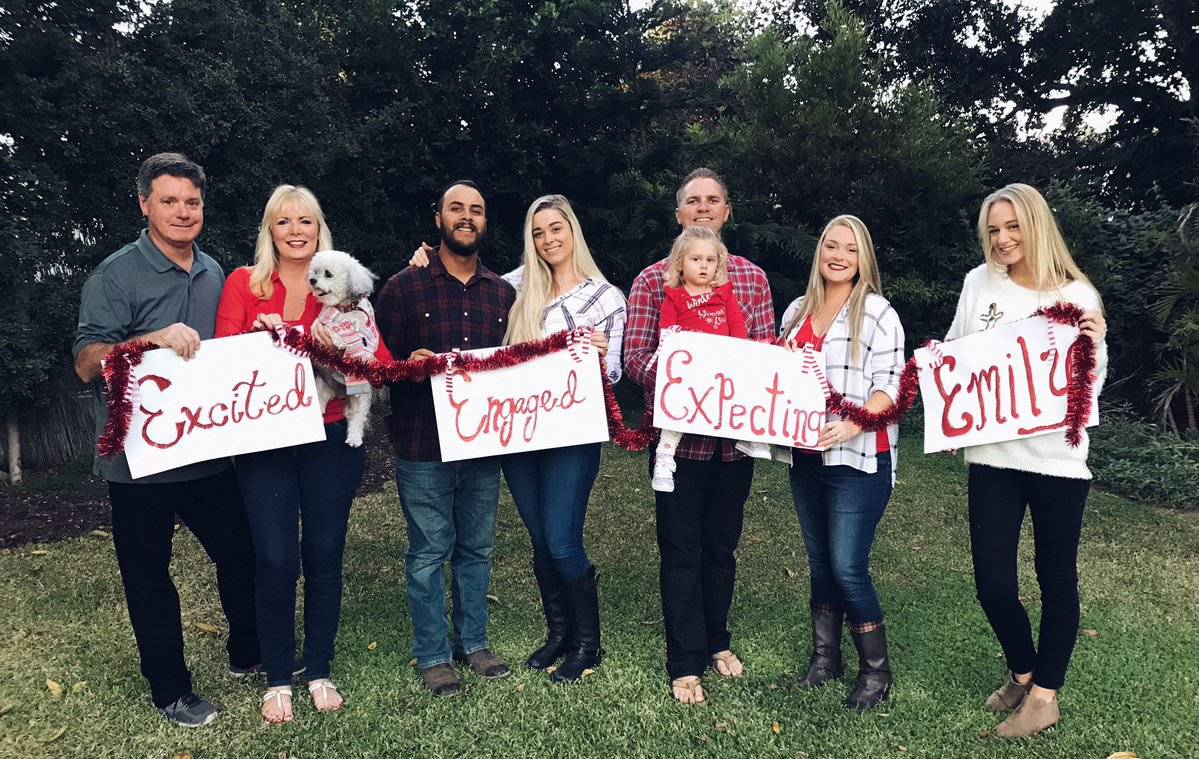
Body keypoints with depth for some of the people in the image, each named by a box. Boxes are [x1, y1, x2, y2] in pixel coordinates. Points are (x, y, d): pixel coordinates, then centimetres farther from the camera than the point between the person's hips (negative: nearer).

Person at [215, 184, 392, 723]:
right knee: (276, 560, -1)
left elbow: (382, 361, -4)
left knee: (324, 556, 8)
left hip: (330, 440, 1)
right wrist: (259, 337, -22)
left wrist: (338, 346, -22)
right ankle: (277, 677, 20)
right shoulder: (244, 283, 3)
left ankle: (319, 670, 26)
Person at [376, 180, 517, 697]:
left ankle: (473, 642, 30)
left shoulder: (502, 293, 11)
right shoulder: (404, 287, -1)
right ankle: (432, 656, 19)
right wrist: (411, 363, -20)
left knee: (477, 548, 14)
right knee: (429, 552, 4)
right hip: (423, 446, -4)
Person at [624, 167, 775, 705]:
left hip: (734, 436, 3)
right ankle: (685, 665, 18)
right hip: (679, 435, -3)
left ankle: (716, 641, 36)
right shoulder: (653, 280, 0)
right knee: (681, 551, 5)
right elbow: (633, 356, -5)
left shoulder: (753, 278, 9)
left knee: (722, 545, 17)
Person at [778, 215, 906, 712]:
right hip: (805, 456, 6)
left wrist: (851, 426, -27)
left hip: (858, 458, -6)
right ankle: (824, 657, 29)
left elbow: (890, 384, -13)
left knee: (848, 568, -6)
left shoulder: (877, 313, -6)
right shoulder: (797, 311, 11)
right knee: (819, 562, 14)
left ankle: (876, 671, 13)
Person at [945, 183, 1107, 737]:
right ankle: (1022, 673, 32)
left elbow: (1089, 387, 0)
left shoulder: (1077, 295, -1)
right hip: (992, 457, 2)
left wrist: (1096, 347, -18)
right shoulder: (979, 283, 5)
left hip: (1057, 459, -2)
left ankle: (1044, 695, 26)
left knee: (1056, 577, 10)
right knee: (992, 583, 5)